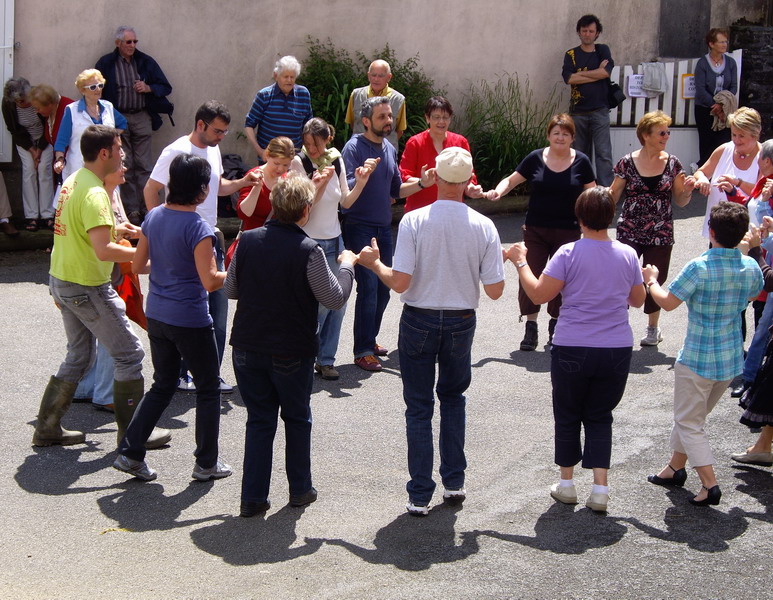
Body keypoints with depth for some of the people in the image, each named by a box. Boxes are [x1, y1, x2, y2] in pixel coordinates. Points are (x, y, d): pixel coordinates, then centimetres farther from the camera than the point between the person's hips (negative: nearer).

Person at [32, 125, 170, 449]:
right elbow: (103, 250, -32)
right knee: (129, 353, 1)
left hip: (61, 280, 10)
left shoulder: (73, 181, 8)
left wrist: (117, 230, 21)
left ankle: (47, 427, 22)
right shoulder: (94, 193, -23)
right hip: (87, 288, -10)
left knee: (78, 356, 19)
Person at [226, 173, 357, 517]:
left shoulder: (248, 241, -5)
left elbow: (230, 290, 6)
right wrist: (347, 266, 5)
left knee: (259, 420, 13)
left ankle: (253, 497, 11)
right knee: (297, 419, 17)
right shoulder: (308, 251, -18)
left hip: (247, 348, 3)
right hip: (292, 352, -3)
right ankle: (300, 490, 26)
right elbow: (335, 299, -11)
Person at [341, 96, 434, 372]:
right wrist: (360, 178, -40)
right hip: (360, 227, -7)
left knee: (383, 289, 11)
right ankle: (363, 351, -3)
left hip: (384, 227, 7)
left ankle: (370, 340, 26)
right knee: (368, 289, -10)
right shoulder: (354, 147, -11)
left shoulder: (389, 149, 12)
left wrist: (420, 183, 5)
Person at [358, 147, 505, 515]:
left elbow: (399, 283, -17)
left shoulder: (413, 221, -15)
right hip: (461, 322, 2)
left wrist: (374, 263, 2)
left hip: (419, 321, -2)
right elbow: (495, 291, -7)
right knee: (453, 397, 24)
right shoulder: (483, 226, -9)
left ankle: (420, 495, 9)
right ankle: (454, 482, 24)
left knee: (419, 406, 8)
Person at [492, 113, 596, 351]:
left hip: (568, 231, 0)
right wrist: (498, 191, -13)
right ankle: (531, 328, 4)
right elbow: (511, 180, 7)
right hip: (535, 230, 0)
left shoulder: (581, 162, 0)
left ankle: (555, 325, 22)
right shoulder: (536, 159, 0)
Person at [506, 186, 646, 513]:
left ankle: (566, 483, 24)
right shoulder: (628, 255, 0)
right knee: (600, 417, 13)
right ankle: (600, 488, 4)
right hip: (617, 351, 3)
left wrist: (520, 262, 1)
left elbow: (539, 294, -11)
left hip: (572, 350, -3)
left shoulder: (569, 253, -12)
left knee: (568, 415, 14)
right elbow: (638, 300, 12)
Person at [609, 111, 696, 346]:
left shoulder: (672, 163, 1)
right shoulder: (628, 163, -4)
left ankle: (653, 328, 29)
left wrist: (687, 190, -14)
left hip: (660, 235, 1)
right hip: (629, 233, -1)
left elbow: (680, 201, 6)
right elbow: (614, 195, 3)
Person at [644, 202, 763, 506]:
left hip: (698, 358, -6)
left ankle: (709, 485, -2)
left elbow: (667, 302, -14)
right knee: (692, 416, 24)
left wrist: (651, 281, 5)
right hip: (731, 360, 6)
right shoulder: (751, 267, -4)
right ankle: (675, 469, 38)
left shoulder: (699, 267, -22)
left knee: (689, 422, 6)